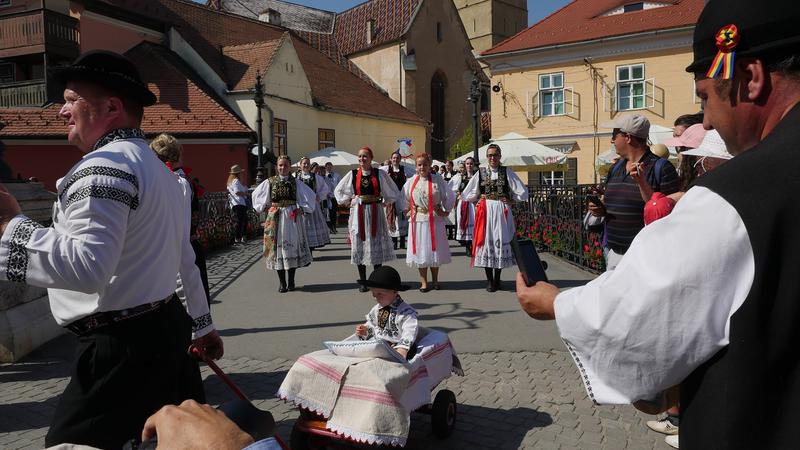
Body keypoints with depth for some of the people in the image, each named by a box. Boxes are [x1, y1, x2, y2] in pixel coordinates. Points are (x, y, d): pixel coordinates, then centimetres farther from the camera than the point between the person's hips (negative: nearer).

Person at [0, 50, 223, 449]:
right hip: (167, 327, 10)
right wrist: (202, 324, 30)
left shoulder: (104, 166, -15)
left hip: (120, 347, -10)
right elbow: (185, 258, 22)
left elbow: (88, 267, -29)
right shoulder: (156, 167, 16)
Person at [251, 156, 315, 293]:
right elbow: (255, 194, 14)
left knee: (292, 246, 2)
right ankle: (281, 282, 8)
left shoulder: (296, 182, 2)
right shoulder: (270, 182, 4)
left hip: (292, 218, 0)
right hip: (275, 218, 0)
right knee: (277, 247, 0)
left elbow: (311, 195, 6)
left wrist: (302, 209, -1)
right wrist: (265, 207, 5)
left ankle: (291, 281, 13)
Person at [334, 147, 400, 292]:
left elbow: (394, 191, 12)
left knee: (377, 245, 2)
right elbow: (338, 191, 16)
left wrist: (385, 202, 6)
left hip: (375, 213, -1)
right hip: (358, 214, 1)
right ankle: (363, 281, 10)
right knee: (359, 245, 1)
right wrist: (348, 202, 8)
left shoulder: (380, 174, 0)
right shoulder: (352, 174, 3)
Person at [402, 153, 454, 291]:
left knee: (435, 249, 7)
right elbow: (403, 198, 12)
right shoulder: (411, 181, 2)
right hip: (418, 221, 1)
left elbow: (450, 197, 2)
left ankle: (435, 280, 22)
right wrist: (408, 211, 5)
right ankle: (424, 282, 14)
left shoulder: (438, 179, -3)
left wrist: (446, 211, 0)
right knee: (420, 250, 4)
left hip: (435, 220, -1)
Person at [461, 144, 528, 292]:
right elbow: (467, 195, 11)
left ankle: (497, 279, 15)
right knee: (486, 242, 0)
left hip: (502, 212, -1)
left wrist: (511, 200, 2)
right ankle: (489, 280, 8)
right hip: (485, 212, 1)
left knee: (501, 242, 3)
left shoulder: (507, 172, 1)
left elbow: (523, 192, 3)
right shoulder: (481, 173, 5)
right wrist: (480, 201, 7)